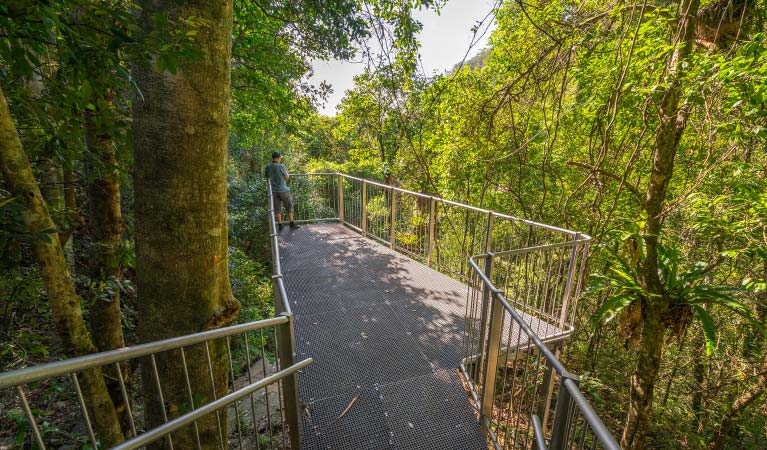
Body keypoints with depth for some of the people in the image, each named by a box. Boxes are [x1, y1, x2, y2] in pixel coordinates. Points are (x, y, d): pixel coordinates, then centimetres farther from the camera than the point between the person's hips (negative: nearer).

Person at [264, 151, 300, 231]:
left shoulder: (268, 167, 0)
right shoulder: (281, 166, -14)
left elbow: (266, 176, 11)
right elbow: (287, 178, -6)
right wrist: (287, 172, 13)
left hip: (274, 191, 4)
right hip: (283, 190, -4)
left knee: (277, 209, 9)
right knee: (289, 207, 8)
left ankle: (280, 226, 11)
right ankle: (292, 224, 11)